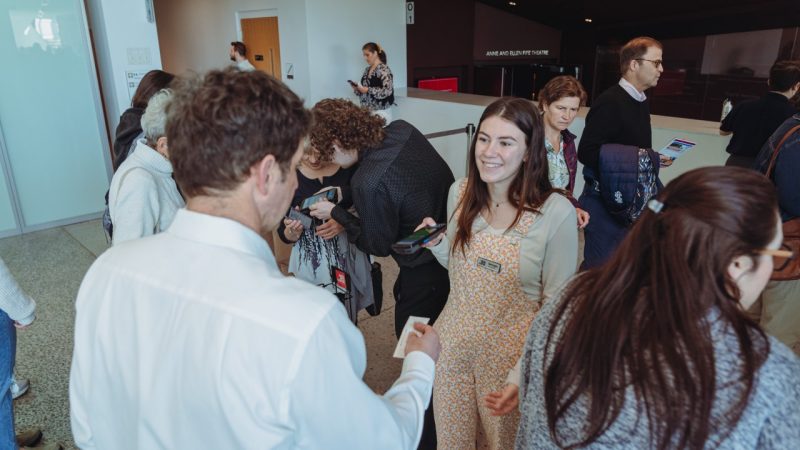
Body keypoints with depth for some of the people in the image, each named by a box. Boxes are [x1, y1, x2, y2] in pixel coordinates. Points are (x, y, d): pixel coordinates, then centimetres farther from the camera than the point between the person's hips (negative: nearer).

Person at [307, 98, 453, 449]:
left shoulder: (368, 182, -29)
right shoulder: (403, 129, -7)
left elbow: (379, 245, -14)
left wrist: (336, 213, -3)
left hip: (425, 276, -9)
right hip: (455, 247, 9)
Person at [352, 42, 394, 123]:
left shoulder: (383, 69, -10)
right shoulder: (367, 69, 13)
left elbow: (388, 91, -20)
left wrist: (368, 90, -21)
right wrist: (357, 88, -1)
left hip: (380, 111, -7)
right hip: (366, 110, 7)